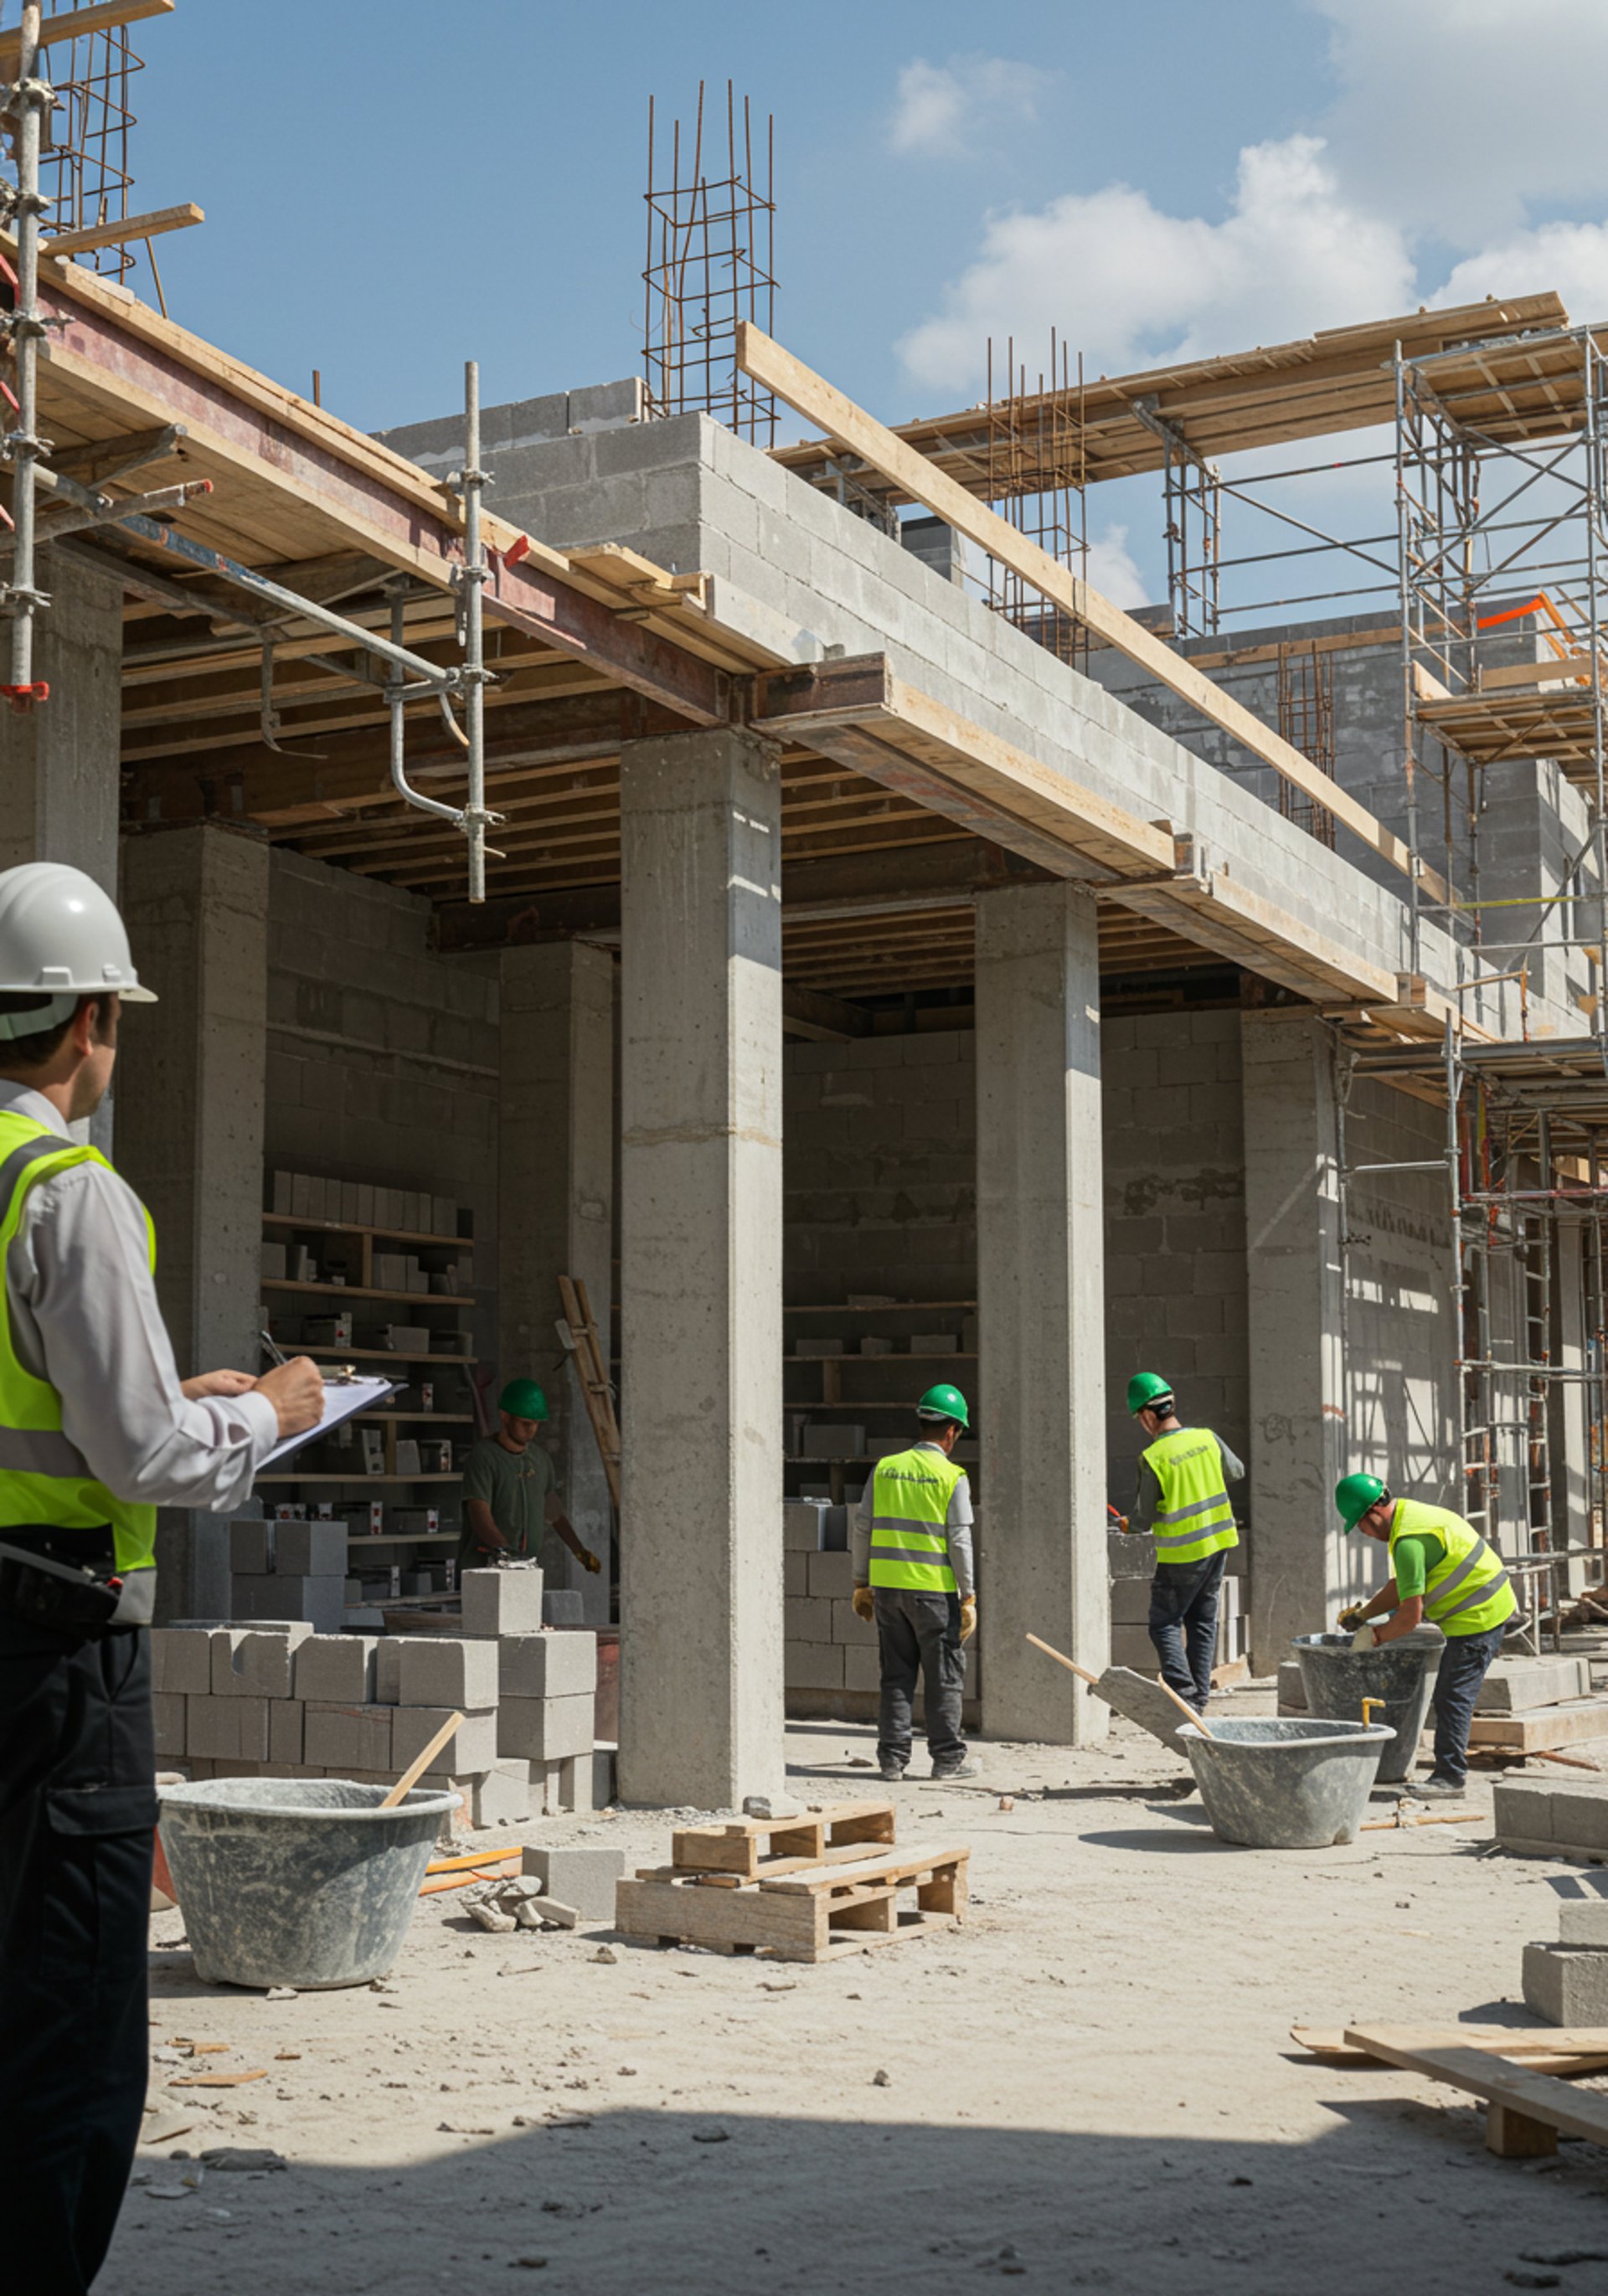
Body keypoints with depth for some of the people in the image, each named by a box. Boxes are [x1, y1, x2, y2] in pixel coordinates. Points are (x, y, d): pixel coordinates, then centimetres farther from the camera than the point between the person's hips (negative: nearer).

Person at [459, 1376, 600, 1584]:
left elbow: (552, 1508, 27)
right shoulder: (482, 1457, -9)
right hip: (485, 1567, -6)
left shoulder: (540, 1458, 14)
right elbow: (480, 1518, -19)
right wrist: (507, 1553, -32)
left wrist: (579, 1551, 23)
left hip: (527, 1568, 6)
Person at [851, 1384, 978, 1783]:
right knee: (945, 1675, 6)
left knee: (896, 1676, 11)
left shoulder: (885, 1469, 6)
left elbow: (863, 1528, 7)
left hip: (886, 1585, 4)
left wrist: (861, 1585, 15)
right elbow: (959, 1541, -8)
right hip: (934, 1588, -4)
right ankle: (947, 1757, 8)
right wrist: (969, 1597, -4)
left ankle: (892, 1758, 10)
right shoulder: (952, 1476, -6)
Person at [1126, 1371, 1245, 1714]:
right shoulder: (1207, 1439, -3)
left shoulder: (1153, 1458, -19)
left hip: (1181, 1554, -6)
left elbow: (1145, 1519, -10)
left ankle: (1184, 1694, -7)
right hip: (1218, 1544, 6)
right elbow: (1236, 1472, 16)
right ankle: (1199, 1698, 18)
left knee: (1165, 1624, 5)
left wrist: (1130, 1522, 11)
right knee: (1203, 1621, 15)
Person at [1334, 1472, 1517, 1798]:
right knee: (1451, 1694, 15)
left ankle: (1449, 1777, -8)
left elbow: (1411, 1615, -23)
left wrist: (1375, 1636, -8)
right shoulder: (1409, 1513, 11)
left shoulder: (1409, 1541, -23)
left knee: (1452, 1696, -9)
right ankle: (1450, 1766, 19)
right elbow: (1400, 1587, 20)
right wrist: (1363, 1615, 12)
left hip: (1477, 1616, -11)